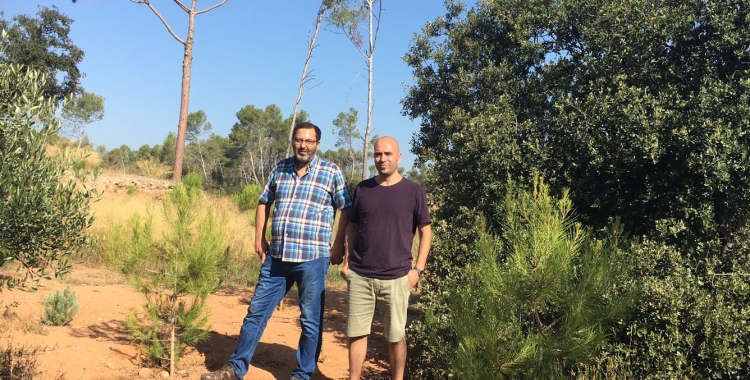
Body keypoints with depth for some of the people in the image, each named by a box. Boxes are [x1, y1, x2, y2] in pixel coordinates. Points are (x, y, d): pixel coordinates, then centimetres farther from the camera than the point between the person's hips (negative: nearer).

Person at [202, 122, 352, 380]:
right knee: (256, 311, 11)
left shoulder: (331, 172, -3)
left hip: (312, 259, -4)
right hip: (276, 257, 4)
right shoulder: (280, 168, 9)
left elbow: (346, 210, -1)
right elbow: (264, 202, 18)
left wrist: (338, 246, -5)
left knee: (311, 320, 7)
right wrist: (259, 238, 12)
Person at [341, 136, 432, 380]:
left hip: (395, 278, -2)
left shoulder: (413, 192, -2)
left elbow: (425, 230, 2)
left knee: (396, 336, 8)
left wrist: (418, 269, -5)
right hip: (359, 275, 3)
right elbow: (352, 226, 14)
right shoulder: (362, 189, 6)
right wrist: (347, 261, 6)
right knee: (356, 332, 9)